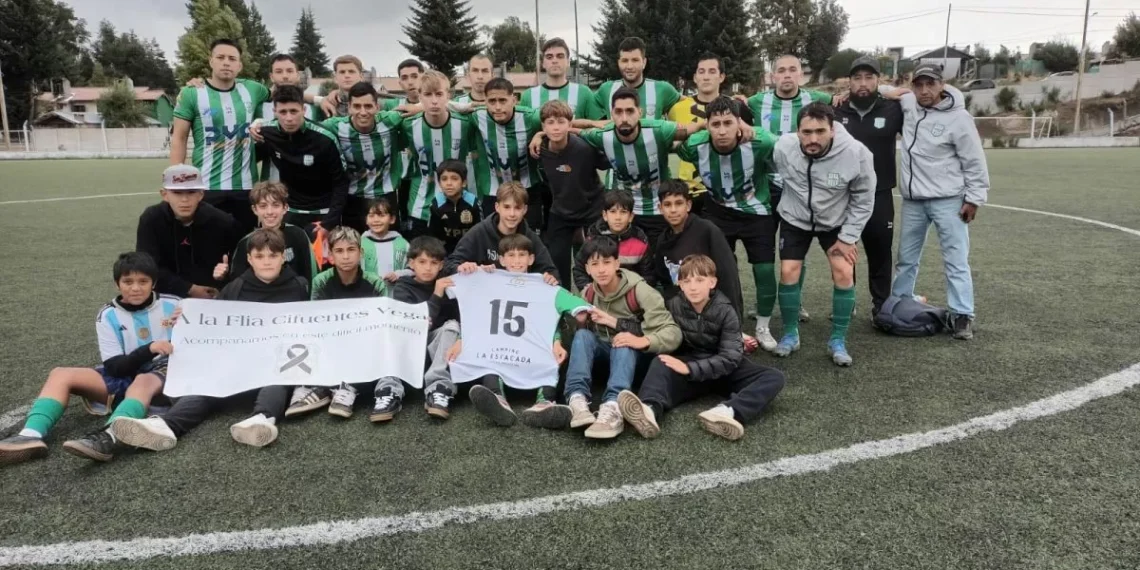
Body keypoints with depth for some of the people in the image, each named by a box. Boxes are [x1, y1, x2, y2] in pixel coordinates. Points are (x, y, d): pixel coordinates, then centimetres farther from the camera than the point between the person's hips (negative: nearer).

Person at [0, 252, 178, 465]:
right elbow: (115, 367, -9)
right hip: (123, 376, 4)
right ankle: (31, 435, -35)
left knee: (143, 382, -38)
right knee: (61, 375, -14)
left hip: (162, 374, -4)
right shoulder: (108, 316, 0)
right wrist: (149, 349, -25)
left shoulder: (172, 306, -3)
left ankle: (108, 437, -64)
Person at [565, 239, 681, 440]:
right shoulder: (587, 294, -2)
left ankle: (613, 407, -62)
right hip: (600, 350, 4)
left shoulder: (639, 291, -18)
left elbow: (673, 333, -25)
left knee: (624, 345, -37)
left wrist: (644, 341, -44)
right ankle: (577, 400, -48)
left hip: (632, 354, -3)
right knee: (582, 334, -27)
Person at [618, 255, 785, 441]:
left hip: (724, 369, 0)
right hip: (688, 367, 1)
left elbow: (731, 357, -21)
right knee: (660, 363, -28)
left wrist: (690, 368, -28)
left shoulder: (725, 311, -13)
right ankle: (650, 410, -59)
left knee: (774, 377, -24)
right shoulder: (674, 306, -4)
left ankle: (728, 412, -52)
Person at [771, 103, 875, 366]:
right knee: (788, 272, -7)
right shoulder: (783, 147, -27)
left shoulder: (857, 153, -29)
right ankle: (790, 334, 14)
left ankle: (838, 340, 7)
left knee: (844, 273, -10)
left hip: (837, 222, 0)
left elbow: (863, 200, -14)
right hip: (795, 219, 1)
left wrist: (848, 238, -12)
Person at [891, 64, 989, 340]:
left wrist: (974, 198, -8)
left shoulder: (958, 118, -13)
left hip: (948, 200, -5)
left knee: (956, 259, -2)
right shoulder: (908, 105, 1)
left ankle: (962, 315, 4)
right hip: (913, 200, 5)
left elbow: (974, 161, -8)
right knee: (906, 258, 16)